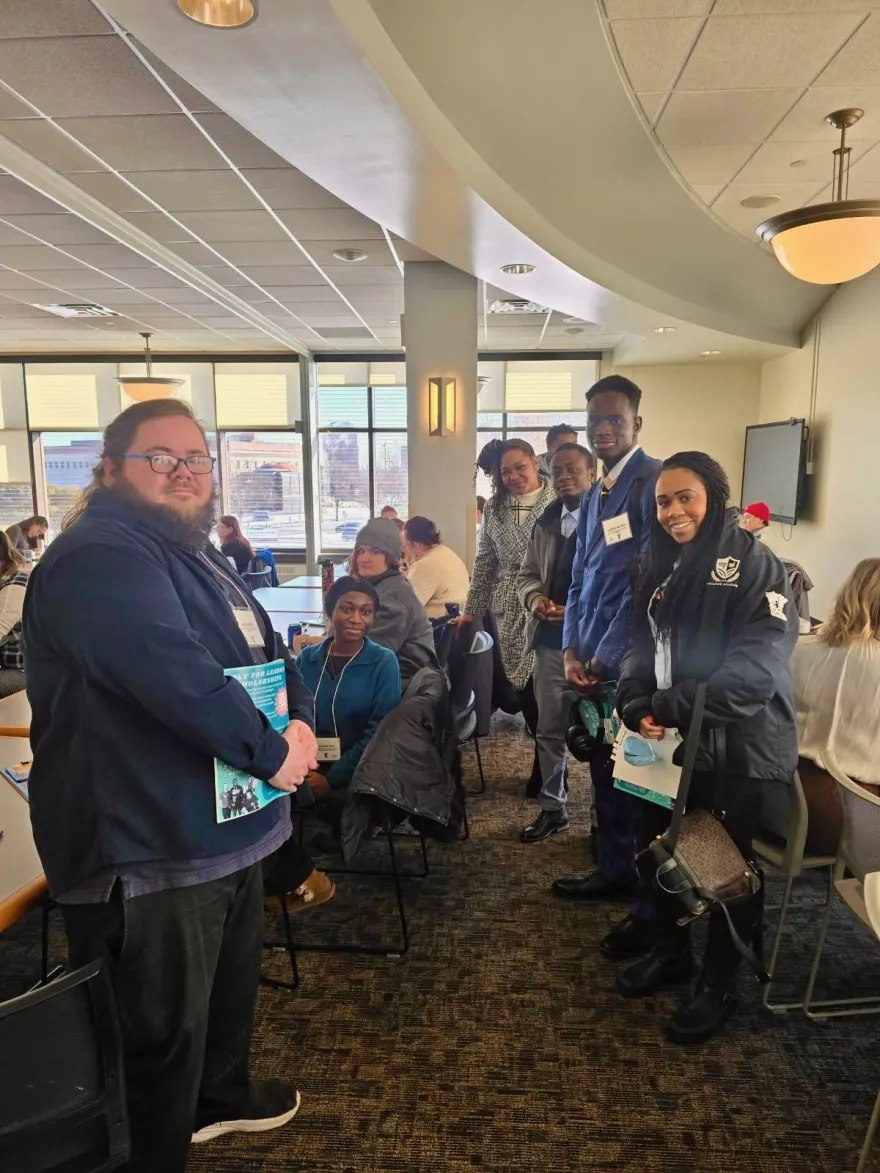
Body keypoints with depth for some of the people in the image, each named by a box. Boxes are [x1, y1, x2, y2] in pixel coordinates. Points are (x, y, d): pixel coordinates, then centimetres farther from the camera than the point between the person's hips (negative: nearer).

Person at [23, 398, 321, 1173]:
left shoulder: (199, 555, 13)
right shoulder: (97, 558, -21)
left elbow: (267, 648, 14)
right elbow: (173, 674, -34)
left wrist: (301, 720, -6)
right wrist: (271, 751, -23)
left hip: (228, 828, 11)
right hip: (148, 849, -10)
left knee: (232, 986, 29)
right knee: (163, 1031, 8)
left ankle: (222, 1095, 54)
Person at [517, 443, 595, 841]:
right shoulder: (545, 524, 13)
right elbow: (527, 575, 17)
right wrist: (535, 598, -5)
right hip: (551, 639, 6)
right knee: (549, 729, 14)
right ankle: (553, 808, 30)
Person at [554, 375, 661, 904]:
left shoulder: (655, 481, -12)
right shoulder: (595, 494, 15)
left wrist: (604, 657, -12)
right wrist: (573, 651, 3)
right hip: (595, 661, 8)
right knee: (605, 769, 16)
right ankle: (614, 871, 33)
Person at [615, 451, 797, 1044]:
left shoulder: (756, 565, -14)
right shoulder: (661, 566, 8)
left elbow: (759, 663, -22)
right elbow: (642, 646, 6)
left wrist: (674, 706, -27)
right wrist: (639, 704, -13)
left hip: (737, 745, -6)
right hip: (672, 739, 6)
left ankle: (719, 985, 31)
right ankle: (670, 952, 41)